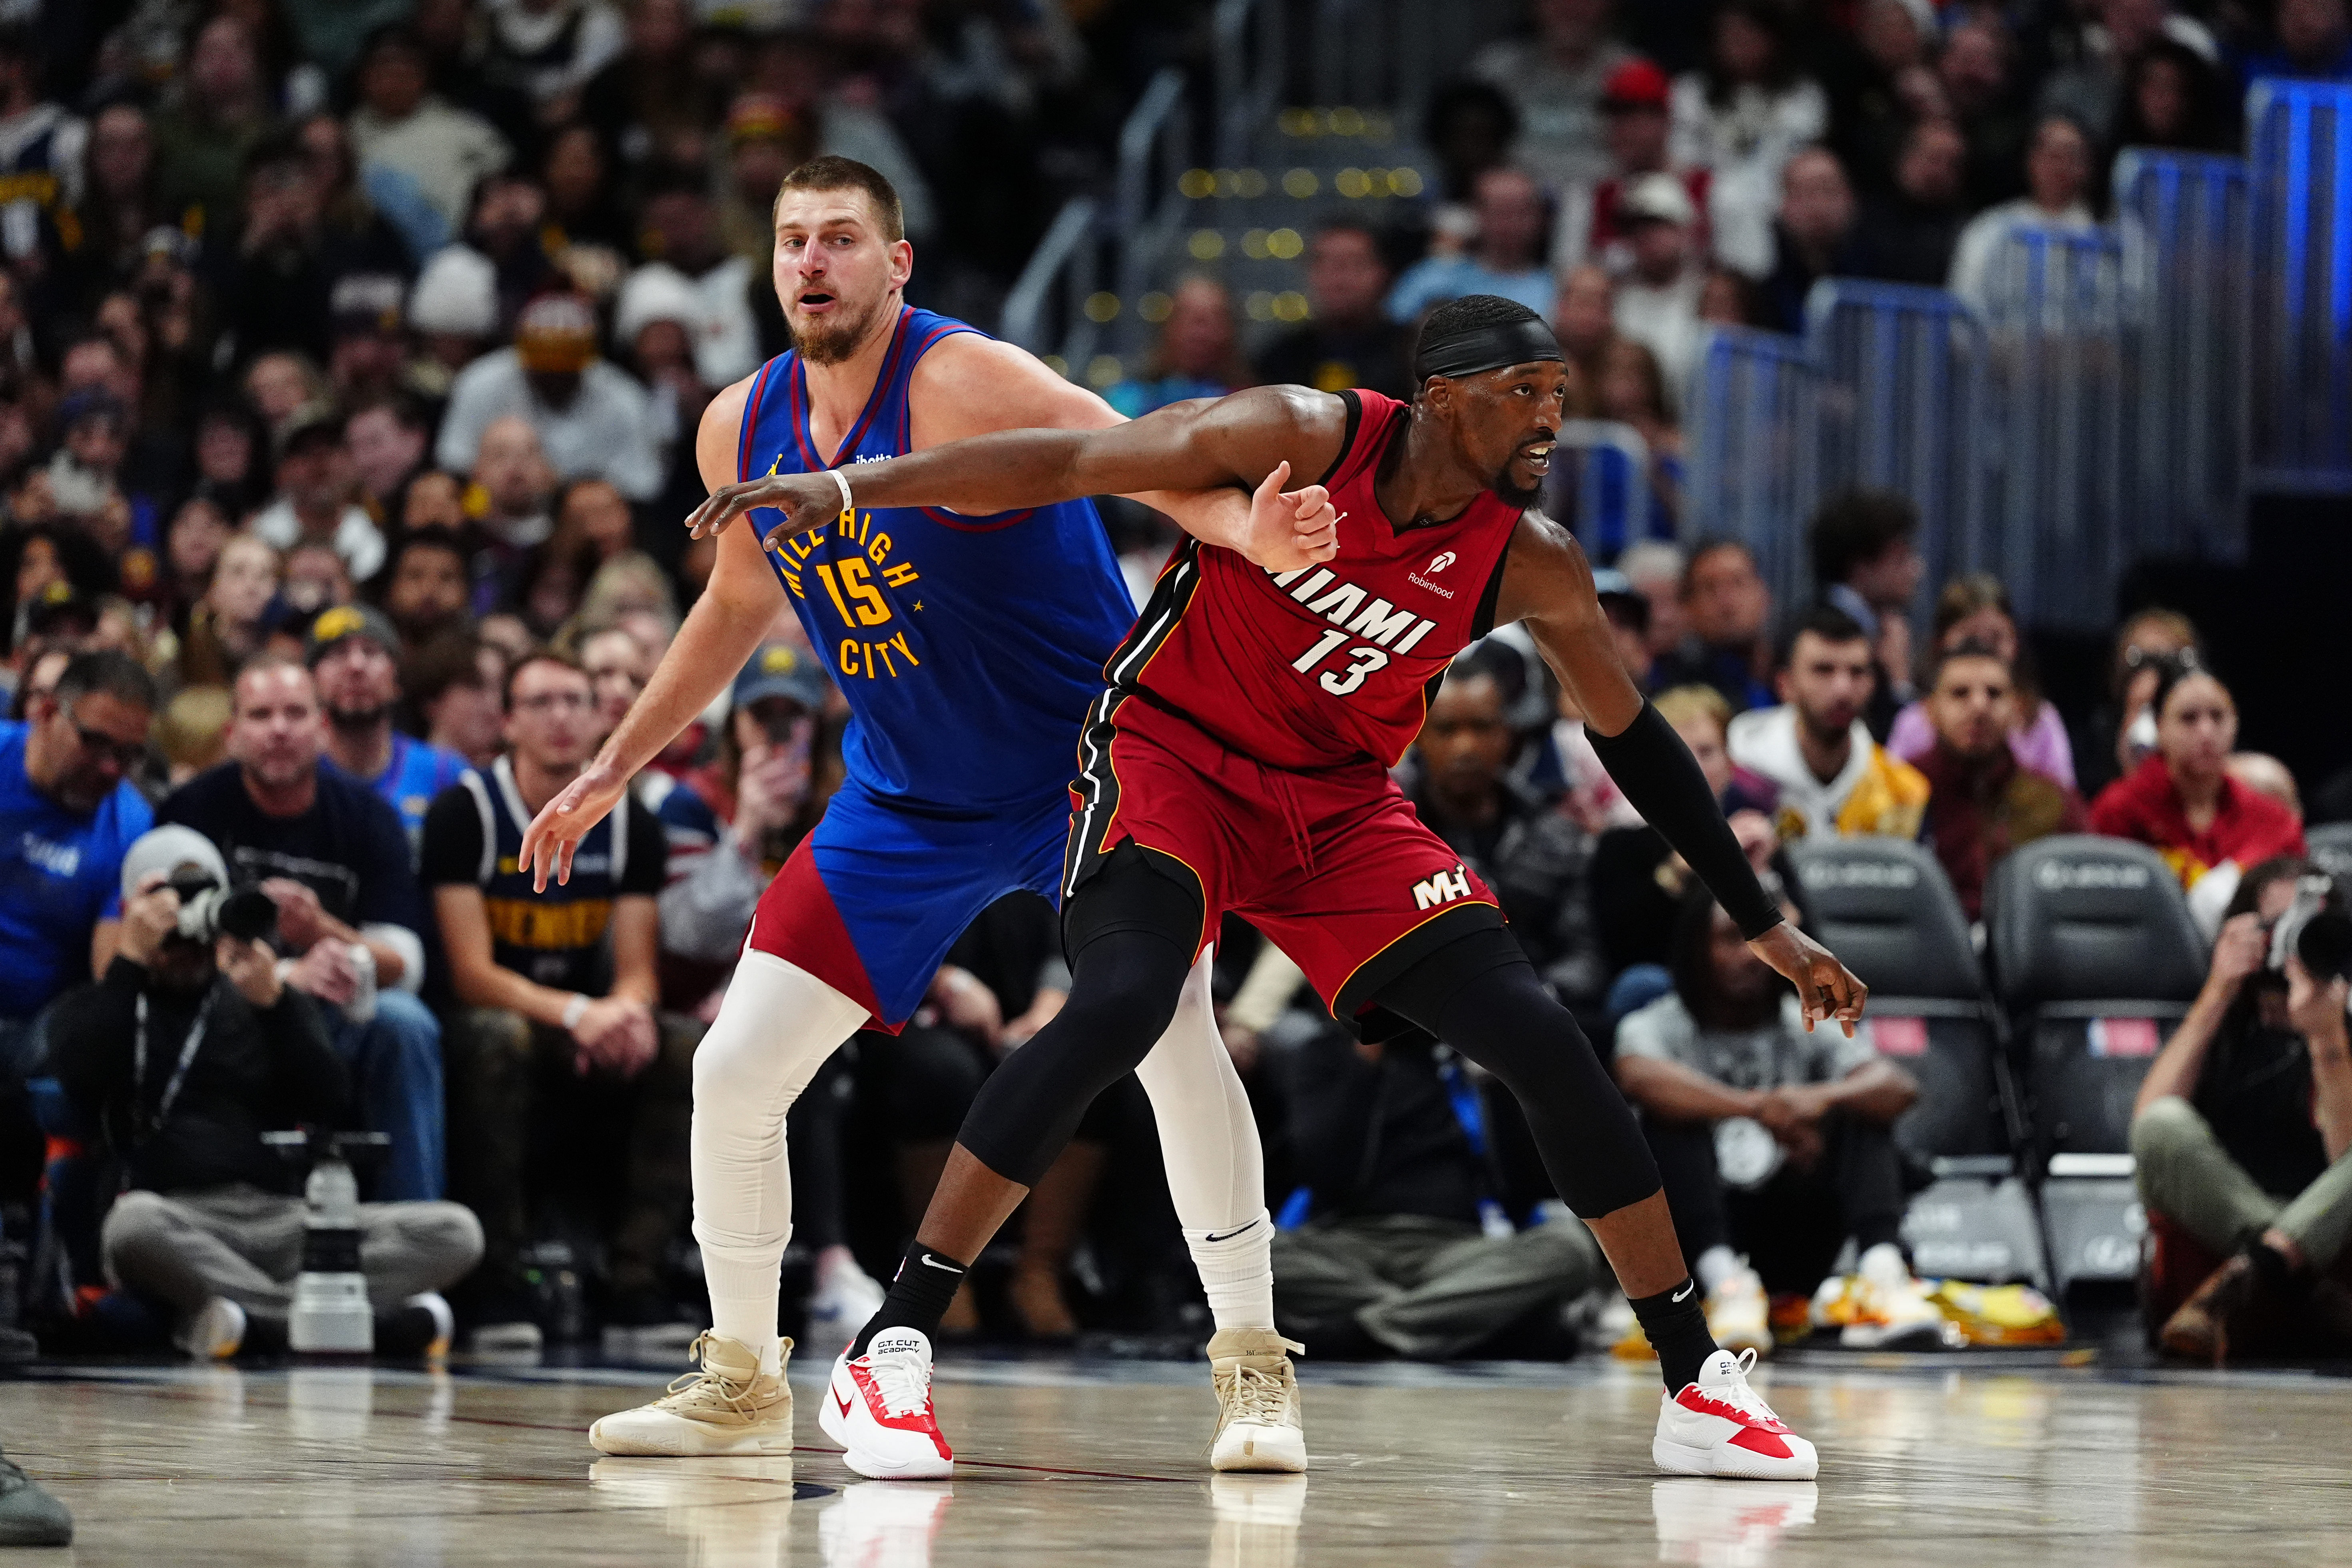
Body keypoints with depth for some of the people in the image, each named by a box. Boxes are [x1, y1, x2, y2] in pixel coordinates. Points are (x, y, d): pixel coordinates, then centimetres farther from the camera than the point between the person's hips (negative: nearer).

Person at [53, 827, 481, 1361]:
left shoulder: (276, 1007, 25)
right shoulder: (98, 1010, 19)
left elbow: (331, 1105, 7)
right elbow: (81, 1079, -5)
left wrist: (273, 1001, -6)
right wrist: (130, 961, -4)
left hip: (283, 1218, 3)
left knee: (455, 1232, -19)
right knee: (135, 1223, -41)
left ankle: (253, 1321, -30)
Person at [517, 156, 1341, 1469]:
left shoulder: (962, 383, -22)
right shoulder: (742, 430, -2)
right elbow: (739, 607, 17)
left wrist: (1247, 528, -55)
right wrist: (616, 768, 21)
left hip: (1083, 756, -5)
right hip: (909, 798, 6)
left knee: (1169, 1027, -24)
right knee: (735, 1073, 0)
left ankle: (1252, 1368, -12)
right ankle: (742, 1385, 18)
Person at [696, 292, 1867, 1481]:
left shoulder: (1531, 567, -7)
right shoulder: (1305, 441, -18)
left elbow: (1629, 736, 7)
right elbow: (1068, 463, -14)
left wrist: (1766, 926, 10)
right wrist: (852, 486, -20)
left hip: (1340, 804, 4)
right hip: (1174, 757, -4)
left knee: (1543, 1044, -7)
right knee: (1122, 1002, -31)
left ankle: (1696, 1389, 6)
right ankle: (887, 1352, -27)